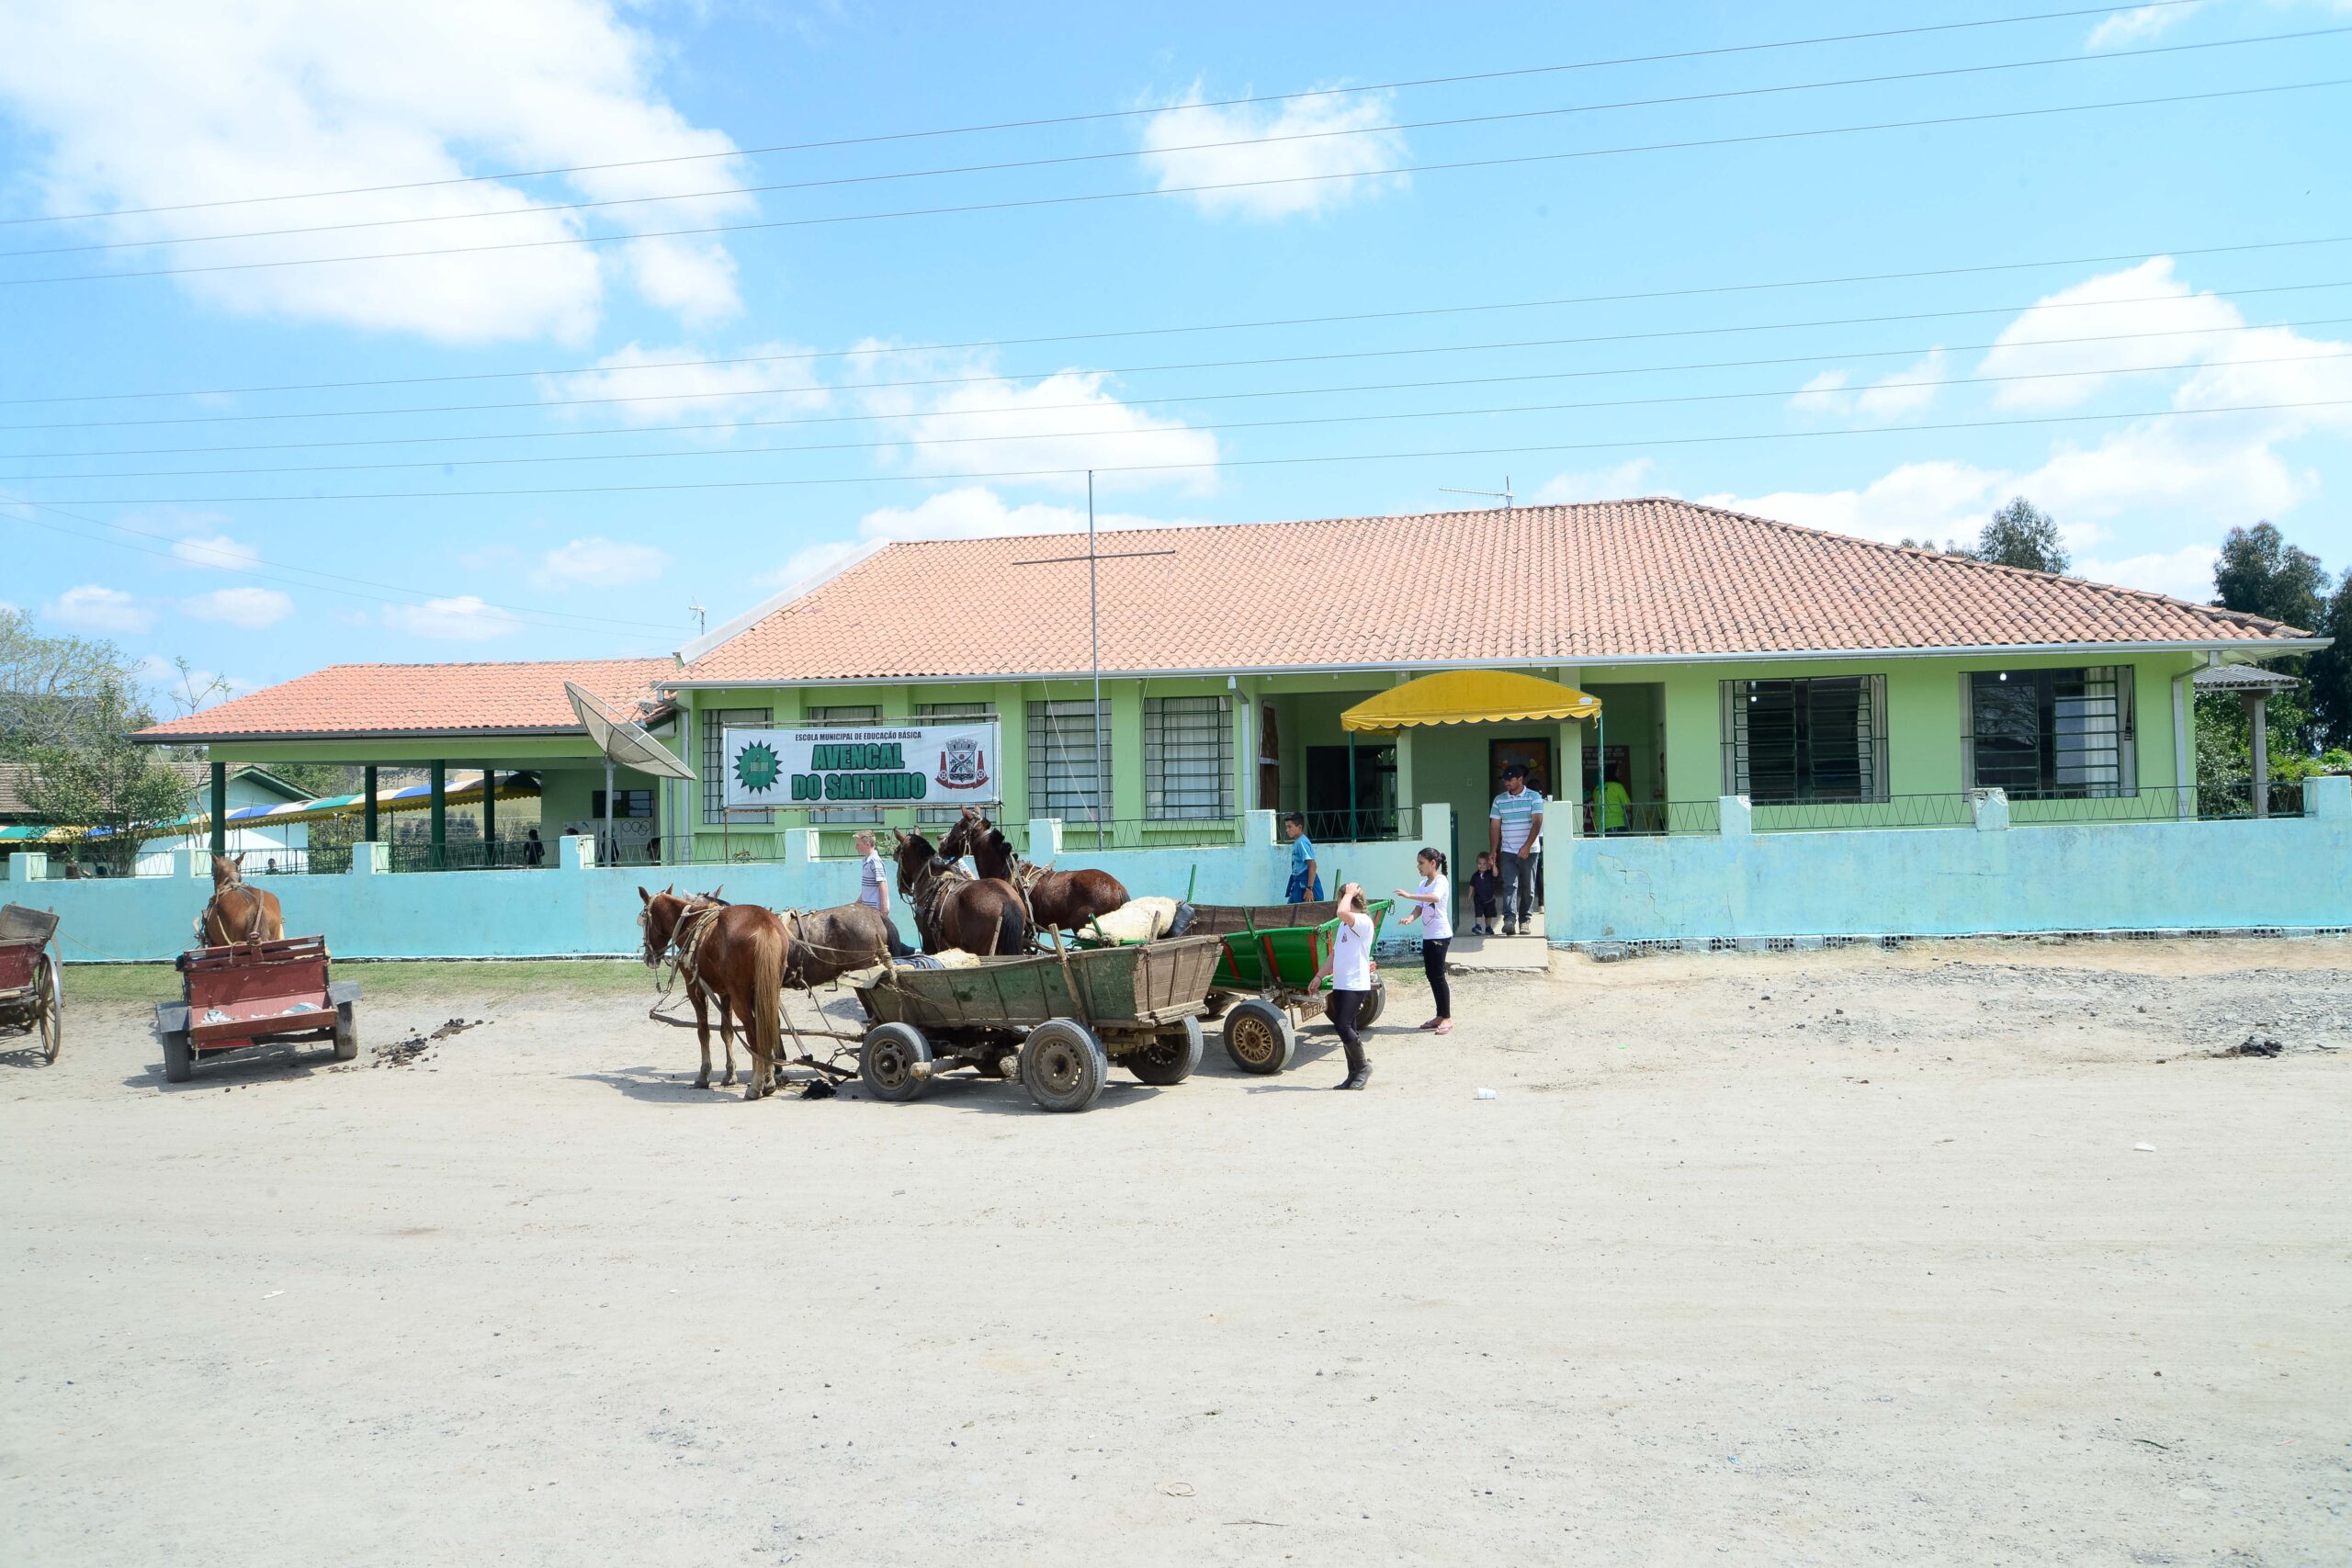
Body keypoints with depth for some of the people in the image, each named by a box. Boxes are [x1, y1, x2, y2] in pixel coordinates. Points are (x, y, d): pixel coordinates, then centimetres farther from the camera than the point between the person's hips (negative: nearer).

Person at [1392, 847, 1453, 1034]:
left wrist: (1408, 895, -39)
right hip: (1427, 935, 8)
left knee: (1438, 975, -9)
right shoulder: (1423, 884, 14)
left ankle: (1447, 1018, -4)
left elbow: (1435, 897, -33)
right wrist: (1410, 918, -16)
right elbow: (1419, 907, 6)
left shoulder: (1441, 881, -11)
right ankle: (1440, 1016, 17)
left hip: (1440, 935, -8)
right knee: (1430, 975, 9)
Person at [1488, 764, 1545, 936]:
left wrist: (1527, 846, -21)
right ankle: (1509, 919, -22)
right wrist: (1493, 852, 4)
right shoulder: (1499, 800, 9)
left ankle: (1525, 920, 14)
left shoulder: (1534, 798, -2)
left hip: (1529, 851, -2)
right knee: (1510, 885, -11)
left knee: (1528, 887, 4)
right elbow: (1494, 827, 10)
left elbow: (1537, 823, -11)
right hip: (1508, 851, 2)